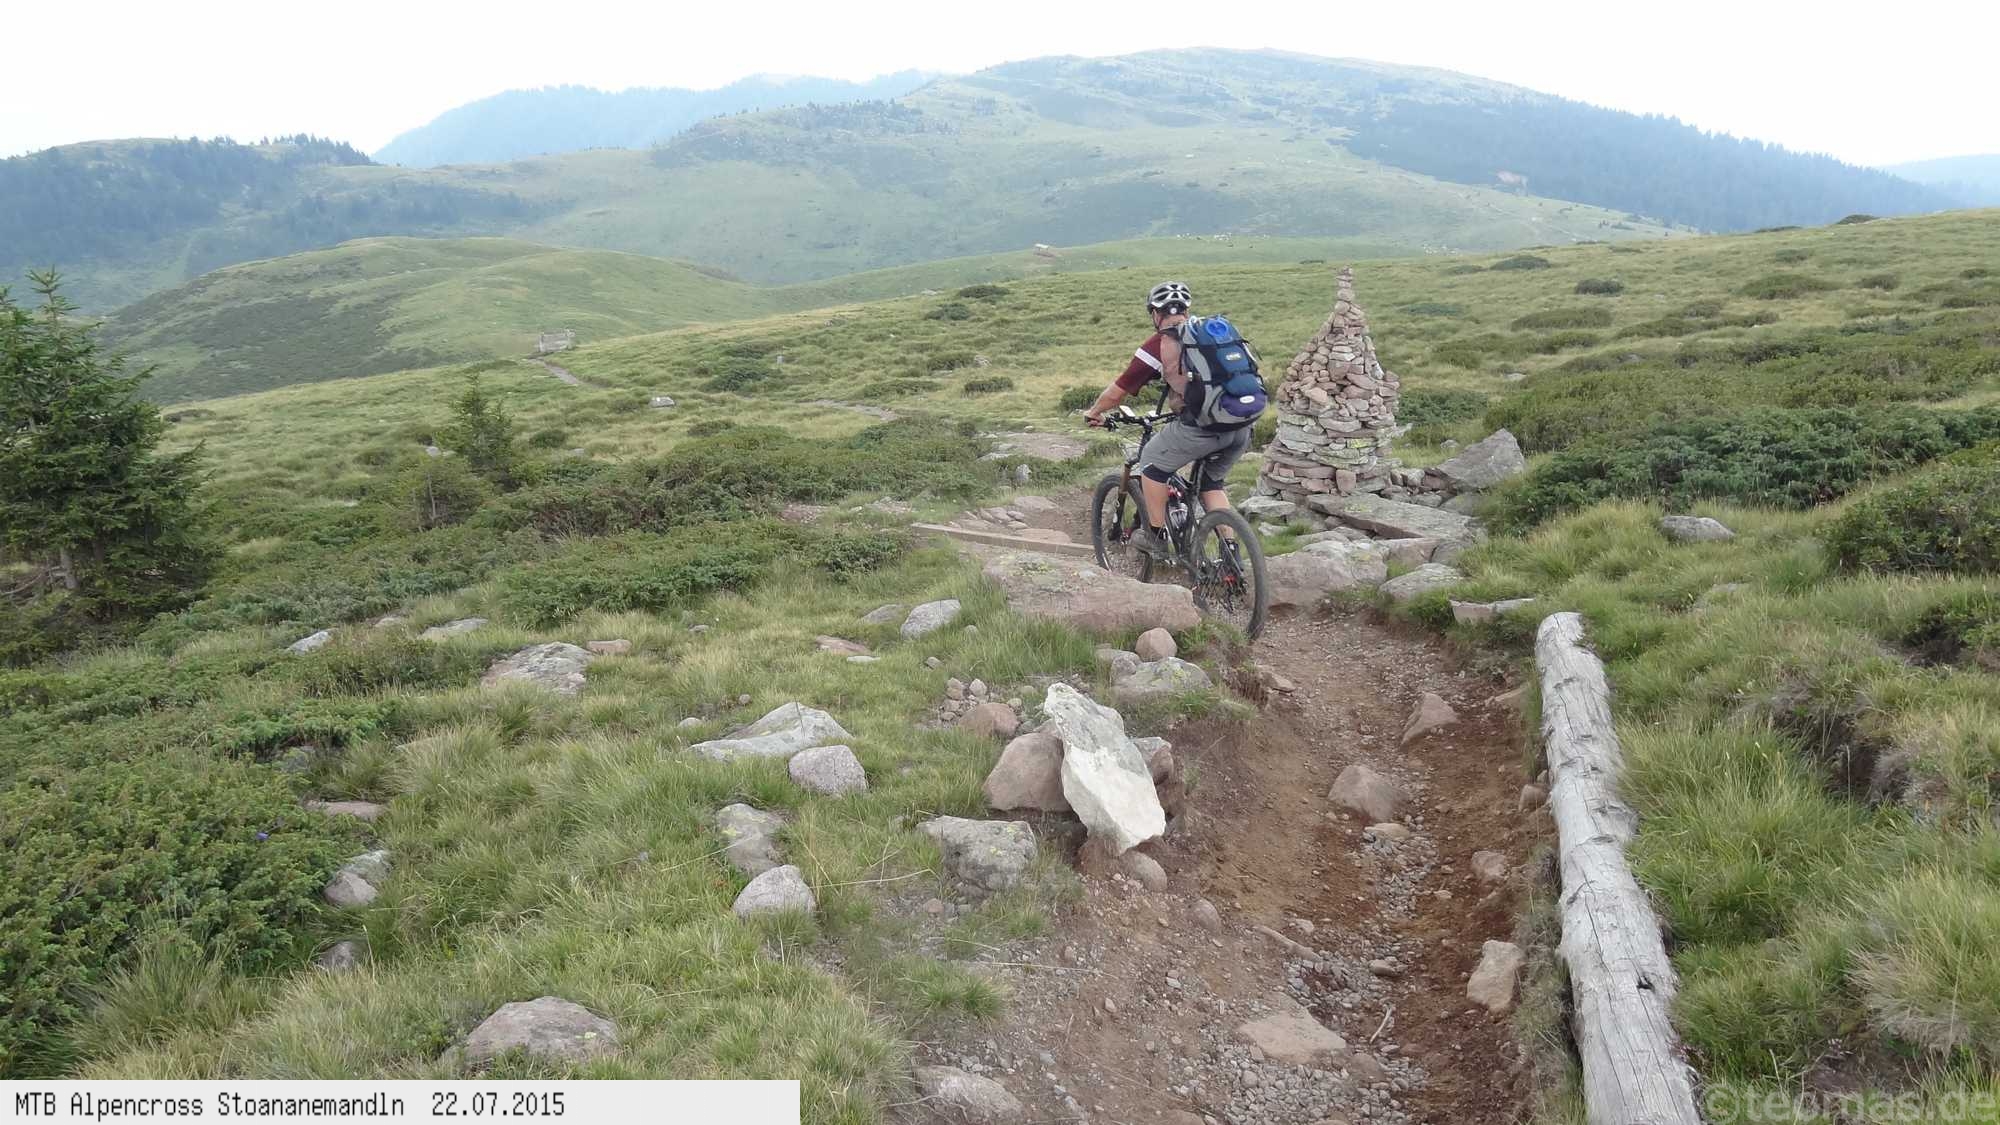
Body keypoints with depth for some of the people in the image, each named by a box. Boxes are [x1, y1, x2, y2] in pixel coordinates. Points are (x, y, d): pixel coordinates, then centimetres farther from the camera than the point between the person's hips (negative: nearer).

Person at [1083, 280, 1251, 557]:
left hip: (1202, 427, -6)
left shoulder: (1158, 345, 6)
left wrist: (1094, 412, 31)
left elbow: (1118, 391, 12)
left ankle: (1157, 538, 22)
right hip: (1242, 429, 6)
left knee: (1152, 463, 18)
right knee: (1211, 483, 26)